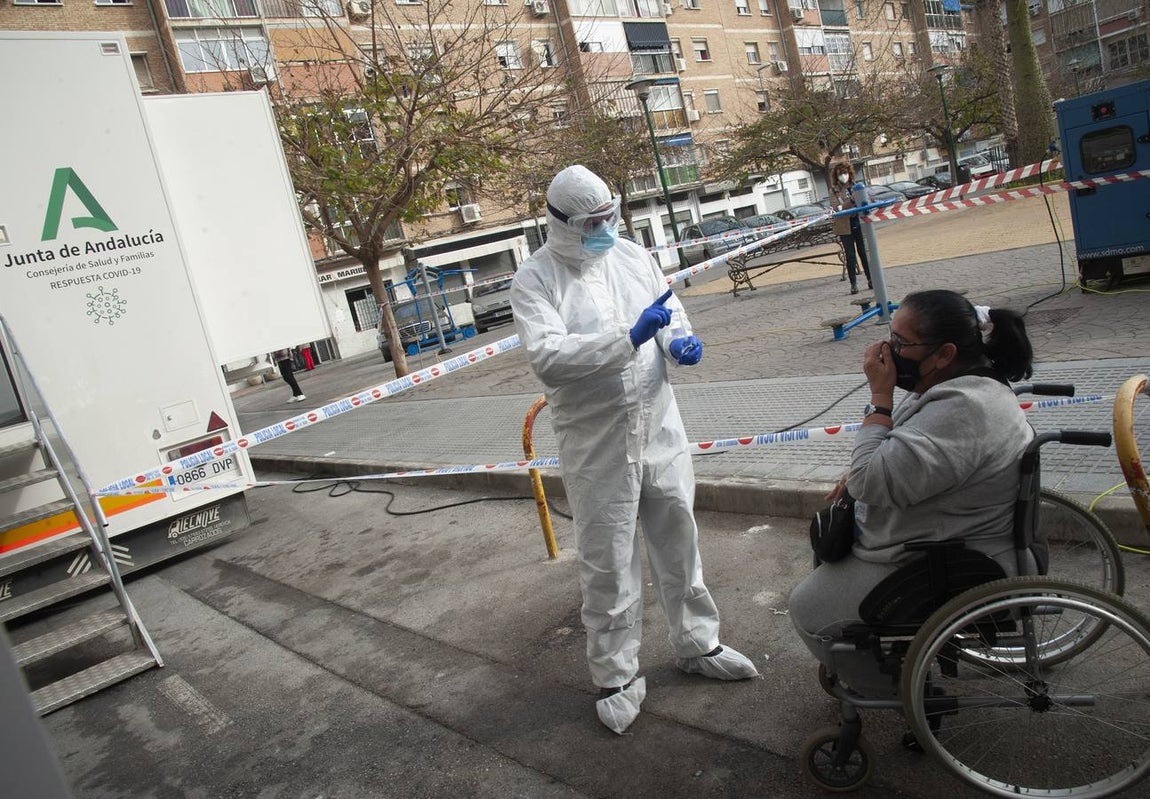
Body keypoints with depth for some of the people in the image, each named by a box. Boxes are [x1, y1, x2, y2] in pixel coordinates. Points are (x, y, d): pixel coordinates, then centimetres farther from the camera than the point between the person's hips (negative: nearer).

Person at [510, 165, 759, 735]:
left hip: (659, 428, 5)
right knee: (608, 566, 7)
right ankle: (616, 677, 26)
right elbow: (545, 355, -24)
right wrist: (628, 337, -31)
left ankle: (697, 645, 40)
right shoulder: (535, 279, -9)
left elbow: (672, 312, 16)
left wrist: (681, 341, -8)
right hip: (596, 446, -5)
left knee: (679, 543, 19)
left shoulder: (633, 256, 6)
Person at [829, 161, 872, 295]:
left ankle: (871, 279, 15)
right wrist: (852, 200, -26)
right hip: (845, 226, -3)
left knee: (864, 252, 7)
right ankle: (853, 284, 5)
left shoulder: (855, 186, 9)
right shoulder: (835, 190, -1)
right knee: (850, 255, 0)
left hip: (859, 223, 3)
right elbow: (838, 208, -13)